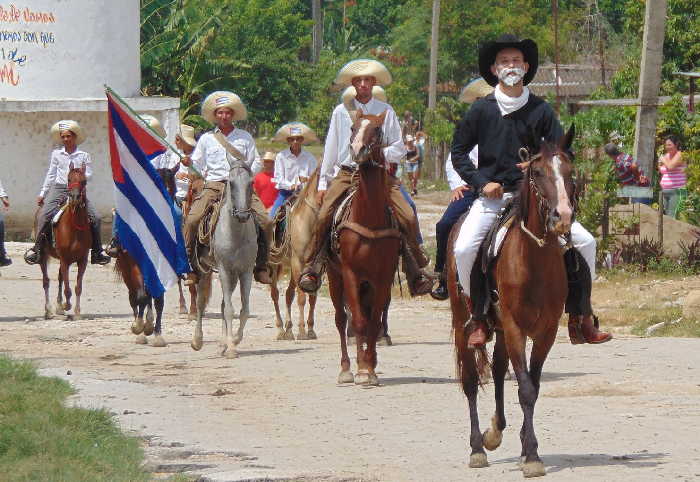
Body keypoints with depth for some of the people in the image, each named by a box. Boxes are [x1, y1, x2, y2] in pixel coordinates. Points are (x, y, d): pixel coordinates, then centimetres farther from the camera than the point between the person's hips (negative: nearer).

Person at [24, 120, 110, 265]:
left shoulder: (84, 156, 8)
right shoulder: (56, 154, 11)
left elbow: (89, 175, 7)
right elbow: (50, 175, 16)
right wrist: (42, 193, 14)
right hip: (58, 188, 0)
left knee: (95, 218, -12)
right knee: (44, 215, -24)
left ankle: (97, 253, -2)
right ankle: (37, 248, -19)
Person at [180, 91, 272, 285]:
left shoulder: (245, 137, 13)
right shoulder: (207, 139, 15)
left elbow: (256, 163, 12)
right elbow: (198, 165, 14)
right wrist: (189, 162, -8)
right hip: (214, 185, 0)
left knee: (265, 221, -17)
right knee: (192, 220, -23)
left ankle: (261, 267, -6)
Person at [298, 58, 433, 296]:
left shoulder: (386, 112, 8)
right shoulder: (341, 112, 10)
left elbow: (399, 149, 7)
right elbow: (330, 151, 14)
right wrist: (322, 183, 11)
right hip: (347, 173, 0)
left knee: (408, 218, -17)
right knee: (324, 217, -21)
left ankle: (416, 271, -5)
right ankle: (312, 268, -9)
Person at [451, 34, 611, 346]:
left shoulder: (540, 110, 4)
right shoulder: (481, 110, 1)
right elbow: (458, 153, 8)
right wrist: (481, 182, -5)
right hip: (492, 197, -2)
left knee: (585, 242, -11)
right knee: (464, 248, -26)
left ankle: (580, 319, 1)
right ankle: (479, 318, -6)